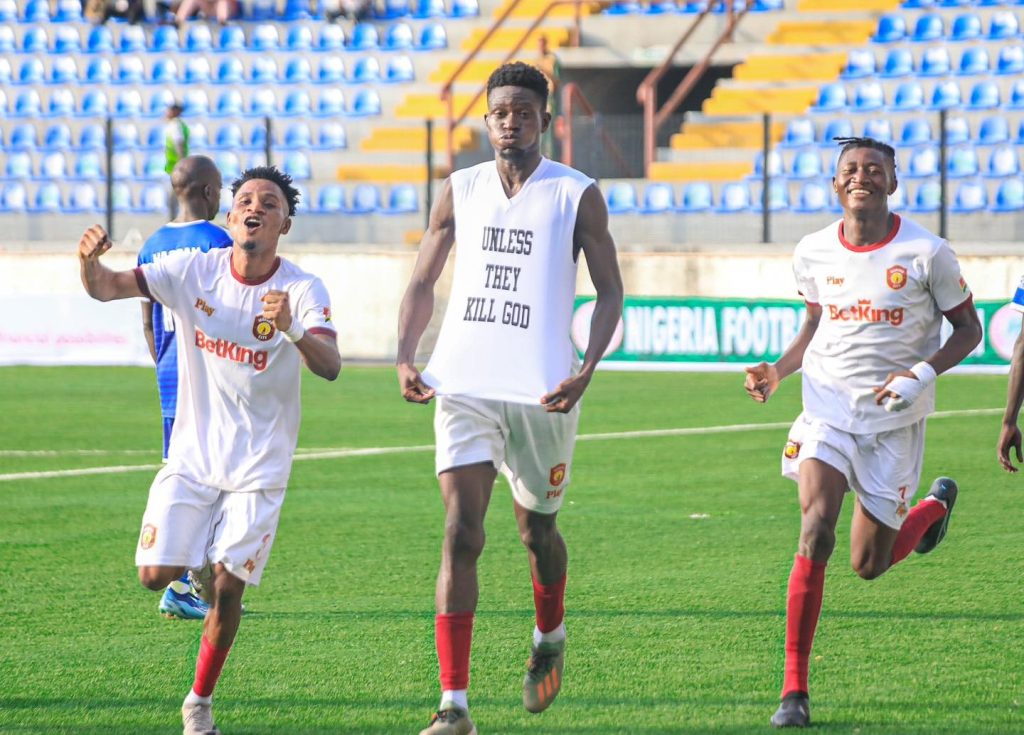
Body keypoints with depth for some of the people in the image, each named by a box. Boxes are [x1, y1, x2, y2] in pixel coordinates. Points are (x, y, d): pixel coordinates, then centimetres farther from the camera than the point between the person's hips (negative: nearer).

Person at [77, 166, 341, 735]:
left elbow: (331, 367, -27)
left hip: (259, 464, -2)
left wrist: (292, 328, -47)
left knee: (228, 587, -8)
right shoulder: (195, 271, -6)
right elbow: (107, 287, -13)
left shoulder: (304, 291, -12)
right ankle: (205, 564, 28)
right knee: (157, 575, -8)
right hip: (194, 454, 2)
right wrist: (91, 262, -37)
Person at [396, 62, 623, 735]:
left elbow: (610, 291, 2)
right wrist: (406, 357, 2)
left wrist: (586, 372, -12)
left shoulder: (577, 195, 0)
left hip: (542, 392, -1)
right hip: (464, 386, 1)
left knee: (537, 529, 14)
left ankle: (550, 638, 47)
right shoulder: (459, 191, 8)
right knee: (461, 533, -11)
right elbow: (424, 282, 16)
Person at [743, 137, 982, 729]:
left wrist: (924, 374, -17)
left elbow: (968, 329, -1)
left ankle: (937, 505, 42)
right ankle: (795, 689, -18)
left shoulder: (927, 253, -10)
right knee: (816, 528, -21)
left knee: (870, 565, 6)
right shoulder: (814, 253, 1)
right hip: (828, 406, 2)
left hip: (895, 415, -1)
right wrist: (778, 373, 1)